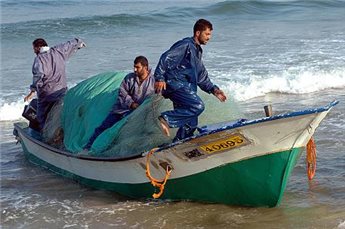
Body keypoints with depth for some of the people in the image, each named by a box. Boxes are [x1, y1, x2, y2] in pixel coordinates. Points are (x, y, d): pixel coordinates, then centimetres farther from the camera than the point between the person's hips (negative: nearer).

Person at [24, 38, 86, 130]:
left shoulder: (39, 58, -9)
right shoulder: (58, 51, 8)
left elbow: (38, 75, -23)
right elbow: (70, 44, 25)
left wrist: (33, 91, -26)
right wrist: (79, 42, 45)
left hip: (47, 93, -6)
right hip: (62, 91, 6)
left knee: (42, 116, -1)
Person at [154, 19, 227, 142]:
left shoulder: (197, 51, 26)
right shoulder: (186, 45, -4)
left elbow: (202, 77, 30)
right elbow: (166, 58, -16)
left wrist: (214, 90, 19)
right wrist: (160, 78, -25)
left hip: (186, 87, 10)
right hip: (175, 84, -9)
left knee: (191, 125, 8)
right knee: (197, 106, -29)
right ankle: (165, 119, -26)